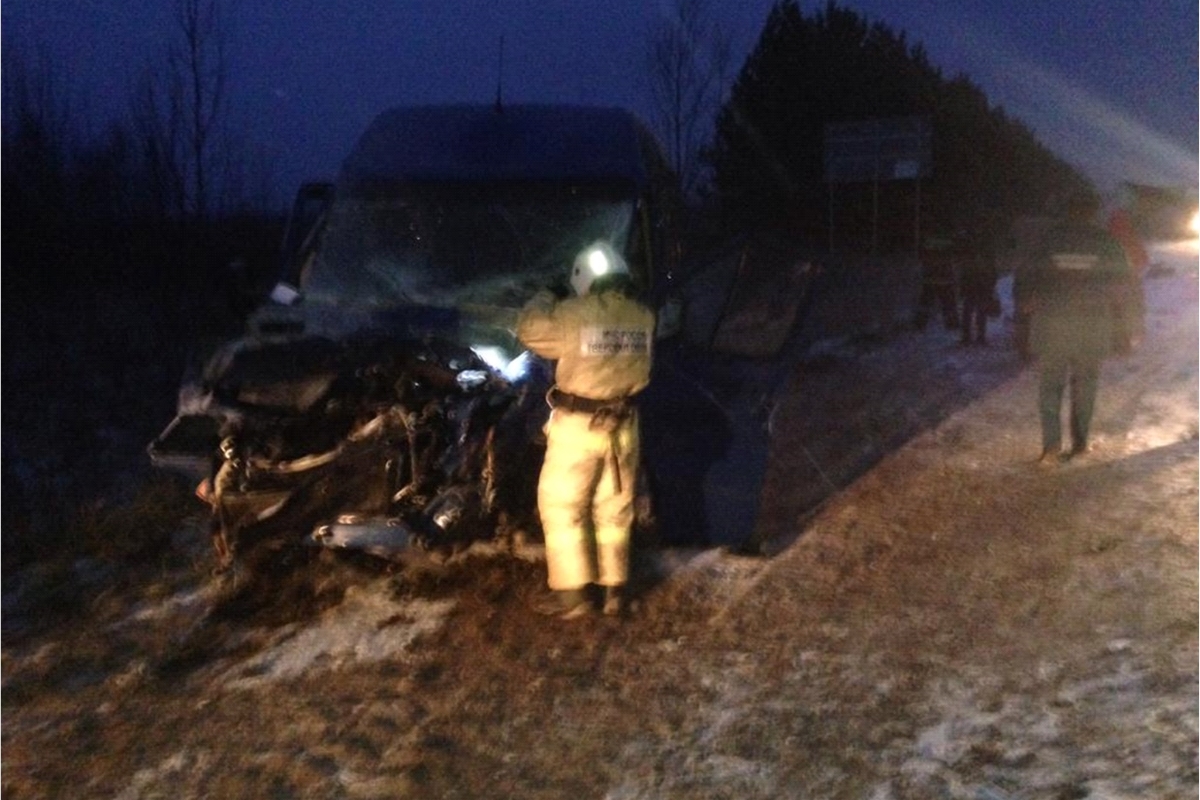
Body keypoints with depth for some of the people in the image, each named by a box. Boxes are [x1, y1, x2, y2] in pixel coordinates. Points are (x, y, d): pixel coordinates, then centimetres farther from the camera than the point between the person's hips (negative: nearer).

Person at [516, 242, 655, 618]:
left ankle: (573, 592, 7)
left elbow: (529, 330, -2)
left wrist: (542, 300, 17)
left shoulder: (574, 313, -16)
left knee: (562, 507, 7)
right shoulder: (644, 316, -1)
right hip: (624, 426, 5)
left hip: (579, 427, -5)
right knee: (615, 510, 15)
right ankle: (615, 590, 21)